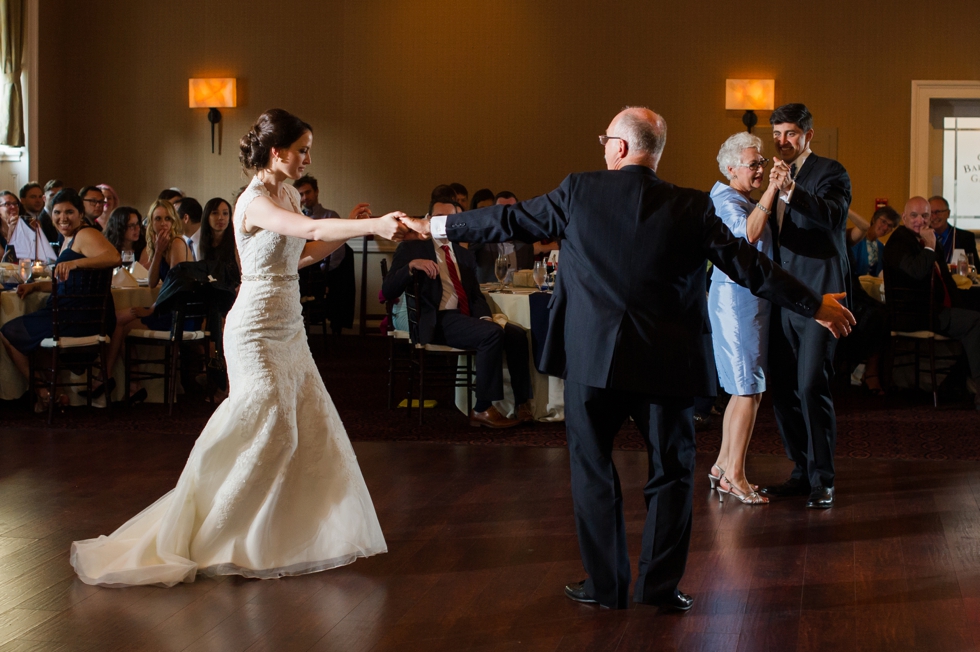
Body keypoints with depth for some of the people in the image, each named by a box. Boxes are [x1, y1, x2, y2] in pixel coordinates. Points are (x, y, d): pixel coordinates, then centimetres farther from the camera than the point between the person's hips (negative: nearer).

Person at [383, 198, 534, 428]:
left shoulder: (465, 255, 23)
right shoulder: (412, 249, 5)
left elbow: (476, 294, 18)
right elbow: (388, 291, -4)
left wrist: (485, 316, -4)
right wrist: (411, 266, -21)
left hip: (467, 319, 6)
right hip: (439, 321, -6)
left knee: (516, 333, -18)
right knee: (492, 333, -29)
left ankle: (523, 406, -16)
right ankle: (483, 409, -24)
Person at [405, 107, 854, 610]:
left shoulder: (578, 193, -3)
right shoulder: (692, 208, -3)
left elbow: (509, 221, 6)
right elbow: (747, 265, 0)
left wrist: (436, 226, 20)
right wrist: (815, 307, 12)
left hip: (592, 358, 0)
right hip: (666, 362, 1)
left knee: (593, 468, 12)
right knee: (671, 470, 13)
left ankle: (606, 584, 15)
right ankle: (660, 584, 13)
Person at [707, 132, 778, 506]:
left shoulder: (745, 200, 19)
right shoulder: (725, 200, -12)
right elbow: (748, 232, -32)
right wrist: (771, 192, -34)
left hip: (751, 298, 10)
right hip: (737, 297, -10)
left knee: (744, 388, 13)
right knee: (749, 390, -11)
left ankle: (722, 466, 19)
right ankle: (734, 476, -7)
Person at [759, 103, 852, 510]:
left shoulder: (830, 173, -3)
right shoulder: (777, 176, 17)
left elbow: (833, 215, -23)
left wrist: (790, 189, -35)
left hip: (818, 294, -7)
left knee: (812, 386, -12)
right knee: (782, 388, 8)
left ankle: (822, 480, -4)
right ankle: (802, 472, 19)